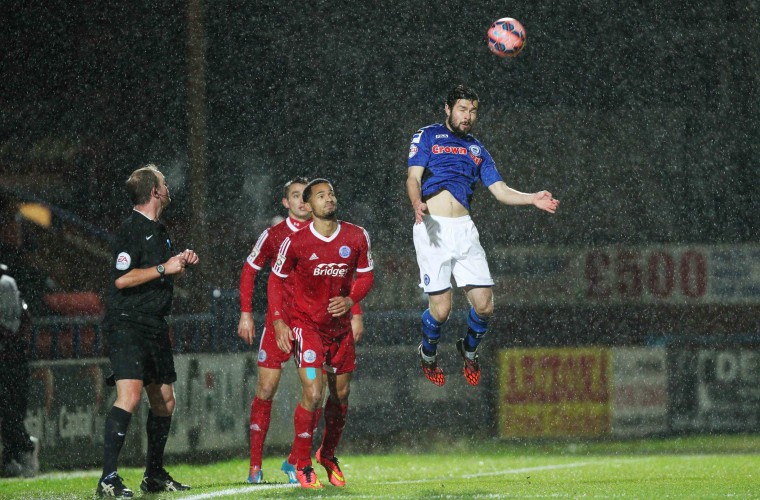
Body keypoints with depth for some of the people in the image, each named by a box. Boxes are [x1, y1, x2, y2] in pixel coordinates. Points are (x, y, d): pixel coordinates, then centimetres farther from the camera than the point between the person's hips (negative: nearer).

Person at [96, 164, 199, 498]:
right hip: (127, 322, -10)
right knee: (130, 395, -22)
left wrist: (181, 264, 11)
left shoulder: (158, 231, 17)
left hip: (155, 326, 10)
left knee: (164, 401, 15)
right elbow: (122, 279, -21)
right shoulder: (131, 228, -12)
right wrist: (164, 268, -18)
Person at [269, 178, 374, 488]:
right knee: (312, 393, -17)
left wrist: (350, 300, -12)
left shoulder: (357, 237, -5)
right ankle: (301, 461, 2)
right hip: (305, 324, -4)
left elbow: (365, 275, 7)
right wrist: (279, 321, -8)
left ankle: (328, 454, 36)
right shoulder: (295, 242, -13)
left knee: (341, 393, 13)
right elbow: (277, 279, 0)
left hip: (340, 324, 4)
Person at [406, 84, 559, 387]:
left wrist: (532, 199, -1)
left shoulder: (476, 149, 23)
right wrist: (417, 204, -24)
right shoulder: (428, 136, 9)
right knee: (441, 309, -9)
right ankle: (428, 354, 22)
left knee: (484, 306, -3)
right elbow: (413, 177, -2)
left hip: (464, 228, 4)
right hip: (433, 227, -4)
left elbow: (501, 191, 17)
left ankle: (469, 350, 28)